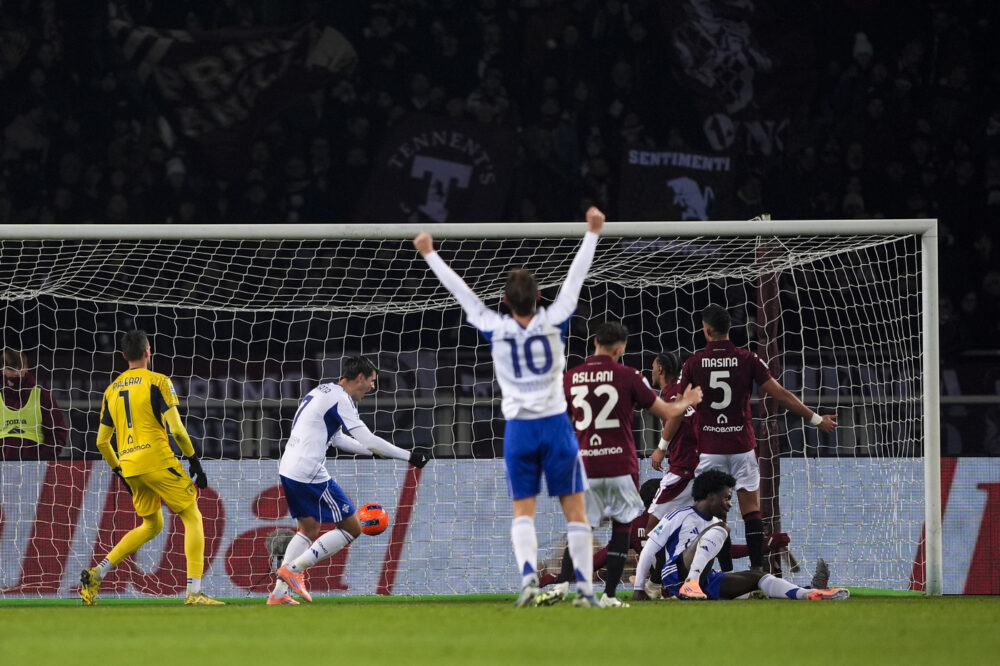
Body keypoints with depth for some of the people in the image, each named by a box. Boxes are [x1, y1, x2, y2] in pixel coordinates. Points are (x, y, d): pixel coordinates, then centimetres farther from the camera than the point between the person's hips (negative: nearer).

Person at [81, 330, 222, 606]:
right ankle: (194, 592, -9)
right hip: (157, 459, -6)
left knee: (151, 525, 21)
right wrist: (195, 461, -3)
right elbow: (176, 429, -11)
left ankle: (97, 573, 9)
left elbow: (102, 442, 15)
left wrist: (119, 472, 27)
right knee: (192, 517, 2)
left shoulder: (112, 390, 14)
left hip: (129, 466, 6)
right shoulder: (158, 382, -3)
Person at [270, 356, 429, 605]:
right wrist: (409, 457, -9)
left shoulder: (323, 391, 18)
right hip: (310, 474, -10)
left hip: (288, 470, 10)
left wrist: (374, 450, 24)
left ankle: (278, 593, 16)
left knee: (308, 530, 23)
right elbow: (368, 441, -16)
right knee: (351, 528, -1)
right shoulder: (340, 399, -12)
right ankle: (293, 569, -4)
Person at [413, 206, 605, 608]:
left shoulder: (496, 330, -5)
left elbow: (461, 292, 4)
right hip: (556, 425, -1)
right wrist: (592, 233, 9)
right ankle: (584, 586, -3)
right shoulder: (553, 322, -6)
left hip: (518, 429, 1)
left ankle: (528, 574, -19)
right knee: (574, 510, 3)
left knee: (523, 511, 4)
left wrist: (430, 254, 14)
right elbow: (575, 279, 1)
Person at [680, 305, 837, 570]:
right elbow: (781, 395, -3)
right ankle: (757, 566, -1)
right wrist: (816, 419, 6)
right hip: (742, 446, 1)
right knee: (750, 507, 4)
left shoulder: (693, 364, -4)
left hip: (709, 448, -1)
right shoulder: (747, 359, -3)